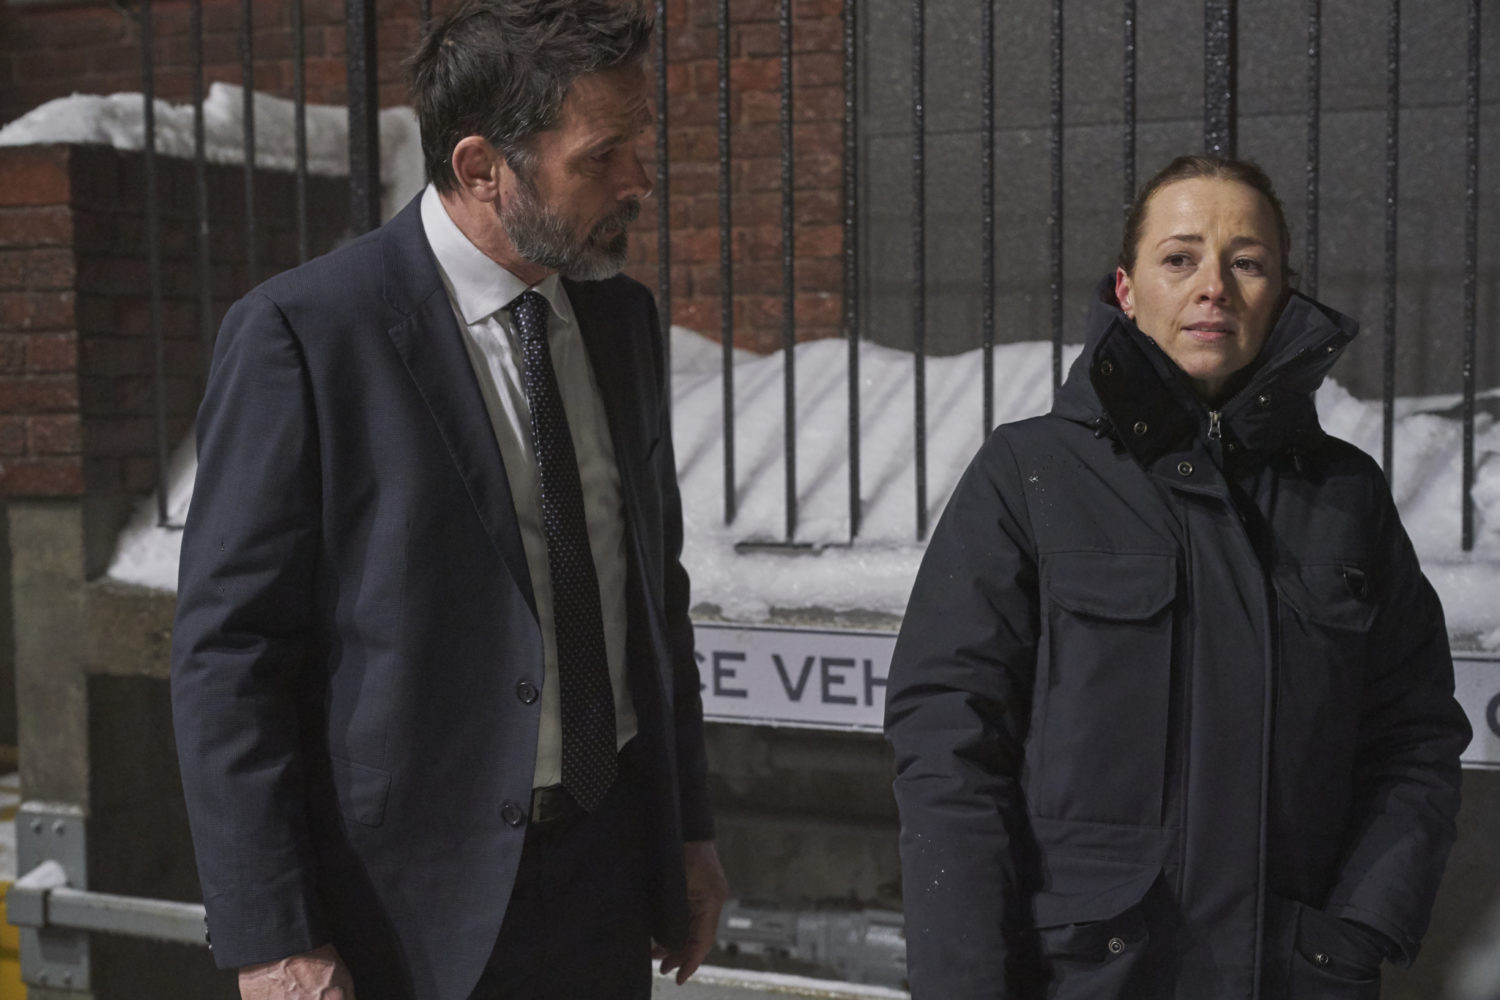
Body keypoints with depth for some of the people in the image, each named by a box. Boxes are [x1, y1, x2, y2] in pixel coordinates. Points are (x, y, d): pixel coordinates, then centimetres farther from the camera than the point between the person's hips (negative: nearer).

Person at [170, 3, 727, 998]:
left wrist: (690, 830, 13)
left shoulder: (623, 318, 4)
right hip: (415, 908, -5)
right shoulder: (299, 336, -15)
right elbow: (227, 655, -13)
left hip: (608, 874, 6)